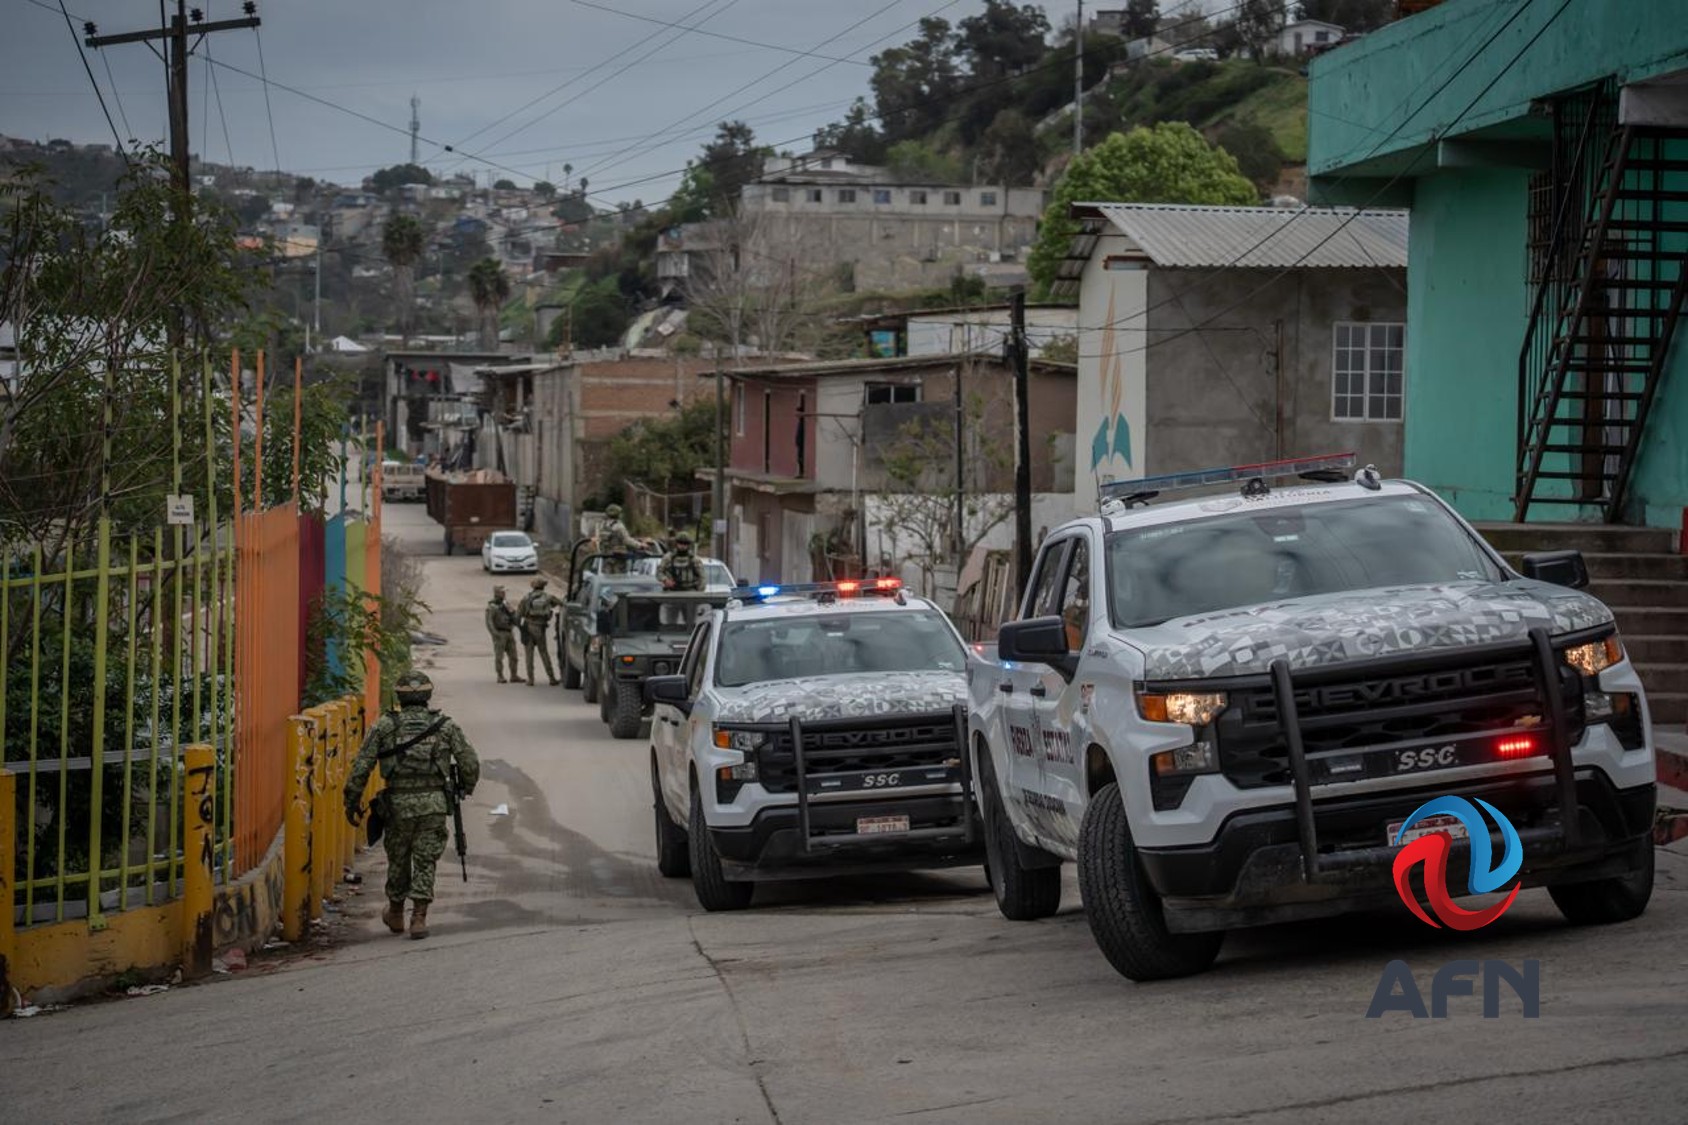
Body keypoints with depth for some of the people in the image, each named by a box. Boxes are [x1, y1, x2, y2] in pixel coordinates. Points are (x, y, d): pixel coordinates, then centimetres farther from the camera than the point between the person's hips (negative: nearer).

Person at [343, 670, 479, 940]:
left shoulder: (384, 726, 2)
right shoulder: (445, 726, 3)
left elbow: (361, 766, -1)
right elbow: (470, 763, 2)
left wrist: (352, 801, 7)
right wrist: (467, 787, 22)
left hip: (398, 803, 0)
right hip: (434, 803, 0)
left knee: (398, 859, 17)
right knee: (425, 862, 5)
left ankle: (396, 914, 33)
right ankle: (419, 918, -4)